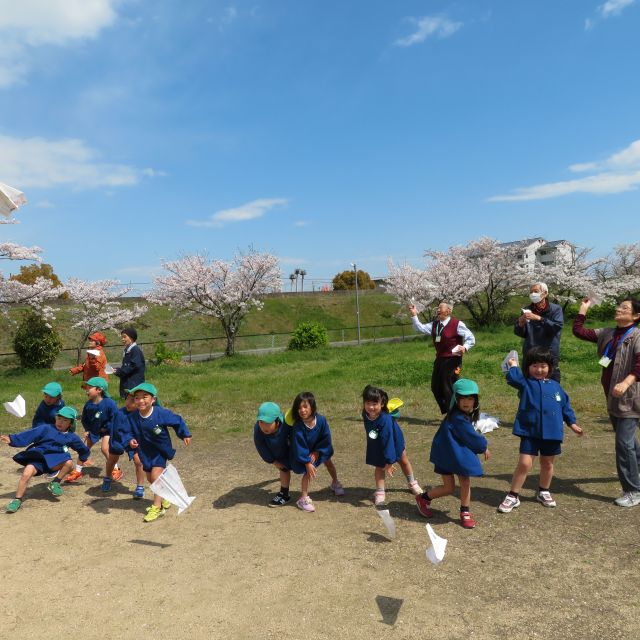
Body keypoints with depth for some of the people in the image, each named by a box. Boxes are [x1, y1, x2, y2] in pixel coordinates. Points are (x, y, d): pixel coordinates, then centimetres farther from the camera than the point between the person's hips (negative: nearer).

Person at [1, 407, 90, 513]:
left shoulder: (71, 437, 9)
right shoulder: (46, 429, -1)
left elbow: (83, 449, 24)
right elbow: (29, 435, -11)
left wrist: (84, 458, 30)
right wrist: (12, 439, -21)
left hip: (54, 460, 2)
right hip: (38, 458, -2)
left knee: (69, 462, -26)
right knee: (26, 474, -26)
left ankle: (55, 483, -3)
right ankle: (17, 500, -7)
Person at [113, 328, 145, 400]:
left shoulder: (136, 350, -13)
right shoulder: (127, 350, 16)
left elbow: (134, 366, -20)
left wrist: (118, 371, -15)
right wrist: (117, 370, 1)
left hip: (135, 384, -9)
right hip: (127, 383, 9)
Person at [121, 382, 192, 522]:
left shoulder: (161, 413, -23)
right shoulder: (133, 417, -15)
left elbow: (177, 421, -10)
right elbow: (127, 431, -3)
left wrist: (185, 435, -6)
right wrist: (130, 440, -23)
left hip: (161, 450, -5)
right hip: (145, 451, 5)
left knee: (156, 475, -16)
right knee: (150, 478, 15)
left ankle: (157, 507, -5)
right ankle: (164, 498, 41)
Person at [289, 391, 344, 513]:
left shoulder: (321, 420, -30)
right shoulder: (298, 427, -35)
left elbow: (326, 438, -16)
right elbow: (299, 447, -27)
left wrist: (317, 452, -18)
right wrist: (307, 463, -26)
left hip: (319, 449, 4)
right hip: (304, 452, -4)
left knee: (328, 462, 20)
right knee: (308, 471, -16)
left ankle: (335, 483, 49)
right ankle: (304, 498, -2)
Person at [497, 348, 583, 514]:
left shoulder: (555, 386, 8)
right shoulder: (525, 383, -2)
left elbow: (565, 405, 16)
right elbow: (512, 378, -23)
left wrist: (572, 423, 13)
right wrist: (513, 366, -8)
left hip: (552, 433, 4)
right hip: (530, 431, -4)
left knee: (547, 464, 18)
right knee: (524, 464, -7)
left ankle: (543, 492, 40)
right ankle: (513, 496, 5)